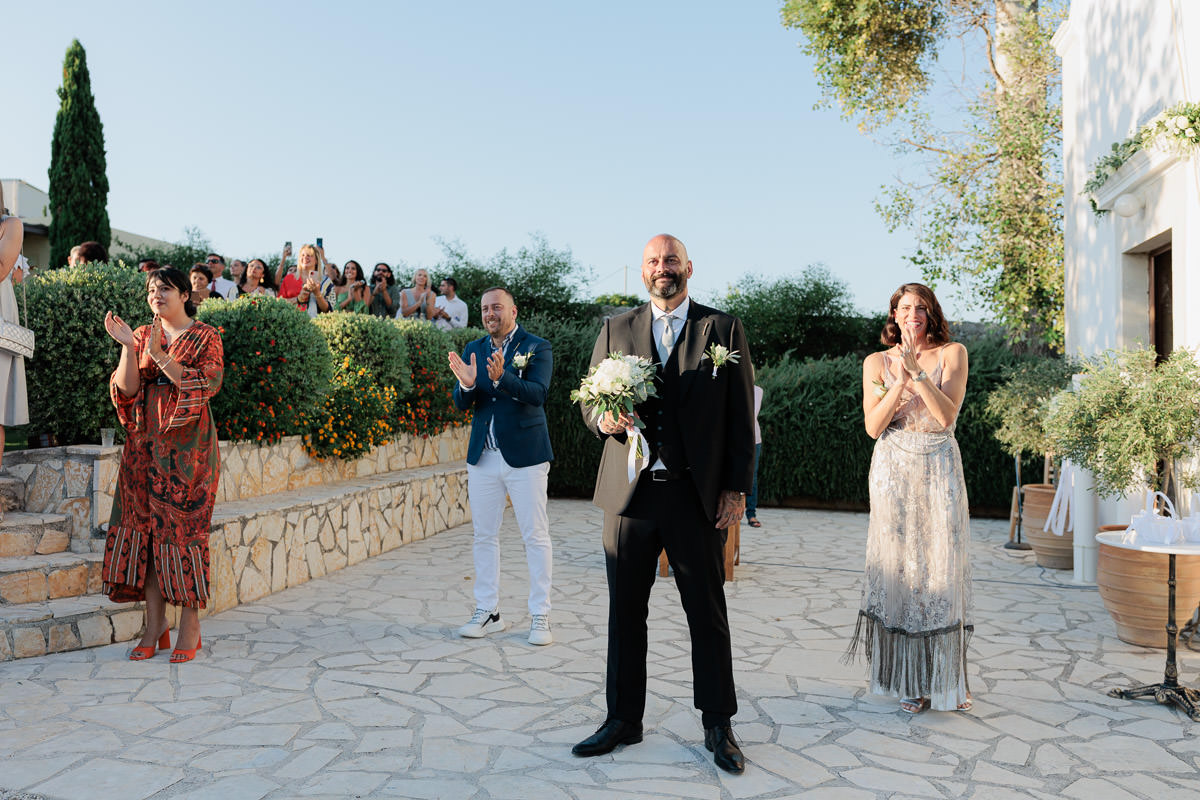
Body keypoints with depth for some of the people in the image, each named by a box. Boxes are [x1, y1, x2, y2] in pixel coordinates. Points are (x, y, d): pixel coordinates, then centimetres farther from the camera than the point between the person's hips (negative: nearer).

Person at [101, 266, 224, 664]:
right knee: (143, 526, 1)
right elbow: (126, 387, 3)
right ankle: (155, 626, 9)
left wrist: (158, 353, -19)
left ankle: (190, 625, 3)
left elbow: (202, 385, -12)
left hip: (187, 444, -4)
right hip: (145, 441, 5)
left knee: (182, 527, -5)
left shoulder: (205, 337, 2)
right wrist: (128, 347, -12)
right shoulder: (143, 335, 14)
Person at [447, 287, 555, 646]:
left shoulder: (538, 348, -3)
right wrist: (466, 384, -20)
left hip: (525, 456, -4)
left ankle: (540, 616, 9)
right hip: (482, 456, 5)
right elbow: (461, 403, 3)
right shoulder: (473, 350, 10)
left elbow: (537, 394, -18)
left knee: (536, 536, 0)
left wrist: (501, 378, -34)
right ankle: (487, 612, 21)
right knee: (484, 536, 10)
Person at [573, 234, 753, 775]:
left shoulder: (723, 330, 4)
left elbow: (740, 416, 2)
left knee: (708, 614, 7)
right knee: (625, 611, 10)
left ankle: (718, 726, 22)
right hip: (629, 490, 2)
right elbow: (590, 403, 11)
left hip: (697, 494, -2)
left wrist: (737, 488, -4)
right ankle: (623, 720, 26)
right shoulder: (615, 330, 11)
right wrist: (605, 419, -13)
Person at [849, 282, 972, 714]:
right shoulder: (877, 362, 7)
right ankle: (908, 681, 12)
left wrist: (917, 372, -17)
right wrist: (900, 379, -12)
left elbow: (947, 414, -8)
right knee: (899, 565, 1)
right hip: (894, 471, 0)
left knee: (941, 569, -1)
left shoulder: (952, 353, 5)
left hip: (940, 471, 0)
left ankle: (945, 677, 11)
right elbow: (873, 426, -2)